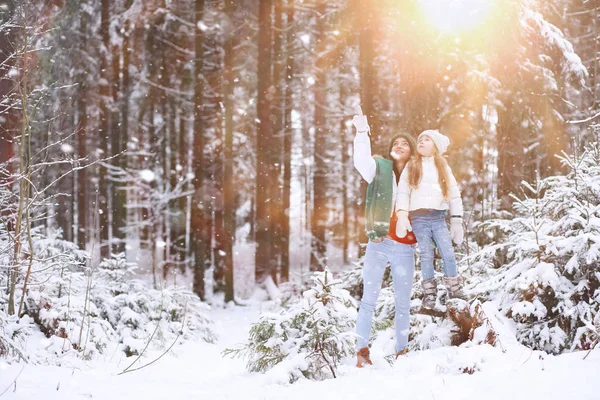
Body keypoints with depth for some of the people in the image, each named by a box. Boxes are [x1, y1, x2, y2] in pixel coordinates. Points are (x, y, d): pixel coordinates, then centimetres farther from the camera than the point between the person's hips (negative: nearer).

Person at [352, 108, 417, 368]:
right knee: (369, 299, -2)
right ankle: (362, 351, 1)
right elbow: (362, 161, -14)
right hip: (379, 245, -1)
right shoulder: (380, 168, 6)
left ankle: (401, 352, 12)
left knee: (403, 304, 6)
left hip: (405, 249, 1)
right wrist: (362, 133, -25)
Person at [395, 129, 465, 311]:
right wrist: (402, 215, -15)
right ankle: (429, 295, 5)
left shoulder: (444, 168, 12)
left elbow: (454, 194, 10)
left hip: (439, 218, 1)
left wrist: (456, 220, 2)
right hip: (419, 218, -1)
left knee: (448, 254, -6)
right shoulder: (411, 167, 9)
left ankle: (455, 290, 4)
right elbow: (402, 191, 0)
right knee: (426, 255, -1)